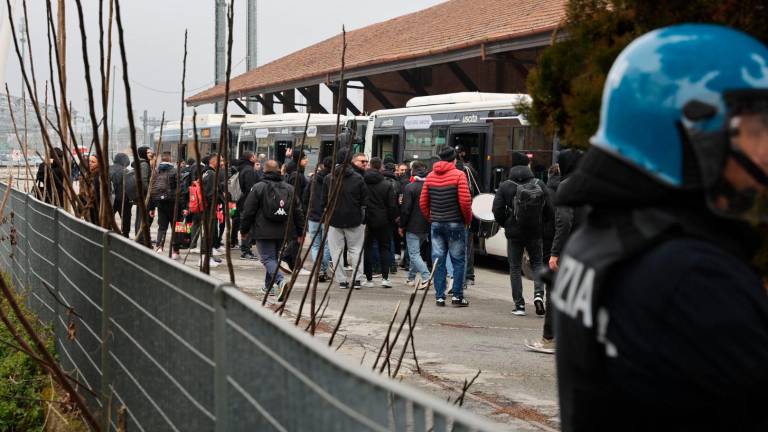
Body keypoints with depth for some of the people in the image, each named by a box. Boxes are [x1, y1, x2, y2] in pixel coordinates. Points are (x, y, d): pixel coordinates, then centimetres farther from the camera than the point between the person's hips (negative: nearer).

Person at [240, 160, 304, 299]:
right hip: (282, 232, 5)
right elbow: (298, 212, 10)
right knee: (274, 256, 19)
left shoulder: (258, 188, -6)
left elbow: (248, 211, -5)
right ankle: (269, 286, 27)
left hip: (264, 231, -5)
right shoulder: (289, 188, 7)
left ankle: (280, 281, -29)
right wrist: (300, 232, 16)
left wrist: (244, 230, 6)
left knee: (267, 258, -5)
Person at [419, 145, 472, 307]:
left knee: (438, 261, 6)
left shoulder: (430, 176, 6)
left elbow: (423, 202, 7)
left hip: (436, 223, 4)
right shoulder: (459, 175, -8)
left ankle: (439, 296, 5)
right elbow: (465, 202, -13)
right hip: (455, 223, -4)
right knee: (458, 260, 4)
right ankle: (457, 296, 1)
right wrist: (468, 219, 1)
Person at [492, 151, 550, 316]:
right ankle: (538, 293, -5)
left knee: (515, 267, 7)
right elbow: (548, 208, -1)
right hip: (535, 233, 2)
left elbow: (497, 210, -8)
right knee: (537, 262, 17)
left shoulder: (505, 186, -8)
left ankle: (519, 304, 5)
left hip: (514, 234, -1)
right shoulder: (539, 184, -3)